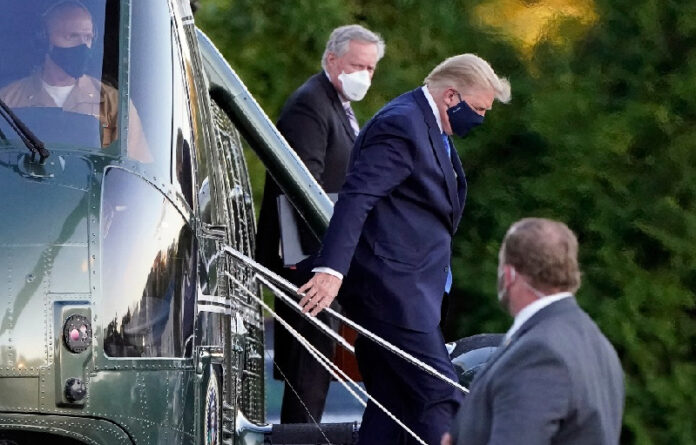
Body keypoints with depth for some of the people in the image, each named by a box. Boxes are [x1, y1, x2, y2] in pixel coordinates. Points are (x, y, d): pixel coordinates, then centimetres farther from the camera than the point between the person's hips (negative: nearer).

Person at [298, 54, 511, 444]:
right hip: (392, 286, -11)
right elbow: (356, 197, -24)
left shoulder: (429, 128, 20)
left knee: (395, 404, 10)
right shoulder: (401, 125, -14)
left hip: (408, 287, 11)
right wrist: (332, 268, -34)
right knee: (439, 398, -14)